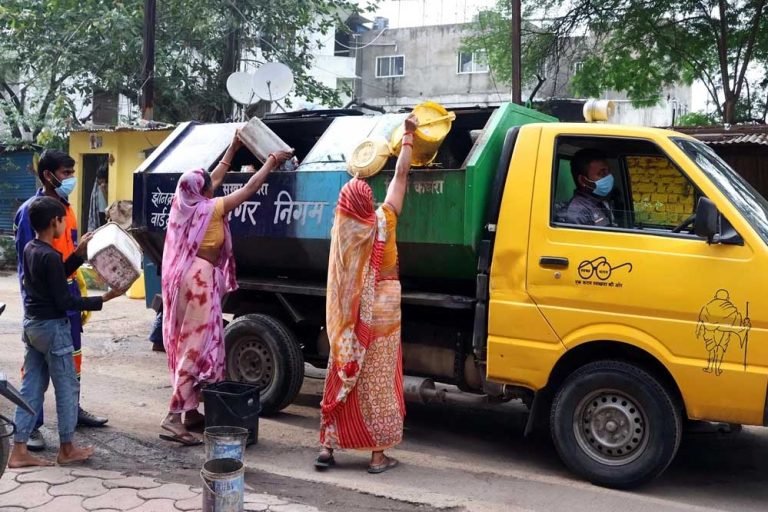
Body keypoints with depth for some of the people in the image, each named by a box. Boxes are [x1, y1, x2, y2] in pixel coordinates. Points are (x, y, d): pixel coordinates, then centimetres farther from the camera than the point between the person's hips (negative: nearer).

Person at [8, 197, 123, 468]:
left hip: (32, 324, 9)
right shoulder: (50, 256, -21)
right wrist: (102, 299, -18)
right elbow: (65, 301, -20)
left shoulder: (30, 249, 6)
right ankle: (67, 449, 14)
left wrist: (79, 253, 12)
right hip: (52, 327, -9)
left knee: (31, 387, 11)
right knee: (67, 387, 4)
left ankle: (19, 450, 13)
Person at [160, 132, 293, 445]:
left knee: (187, 342, 14)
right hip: (199, 278, -9)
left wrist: (233, 147, 28)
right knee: (198, 346, -9)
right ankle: (173, 418, -15)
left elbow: (215, 177, 22)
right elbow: (250, 189, -5)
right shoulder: (211, 208, -12)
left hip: (184, 276, 9)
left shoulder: (184, 204, 8)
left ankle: (190, 411, 21)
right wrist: (272, 162, 7)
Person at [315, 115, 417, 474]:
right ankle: (378, 454, 8)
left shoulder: (341, 228, -3)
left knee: (342, 376, 12)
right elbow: (401, 175, -2)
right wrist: (408, 134, 7)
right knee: (378, 381, 2)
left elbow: (349, 193, 20)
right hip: (381, 308, -3)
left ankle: (327, 446, 13)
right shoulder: (382, 222, -10)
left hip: (347, 314, 3)